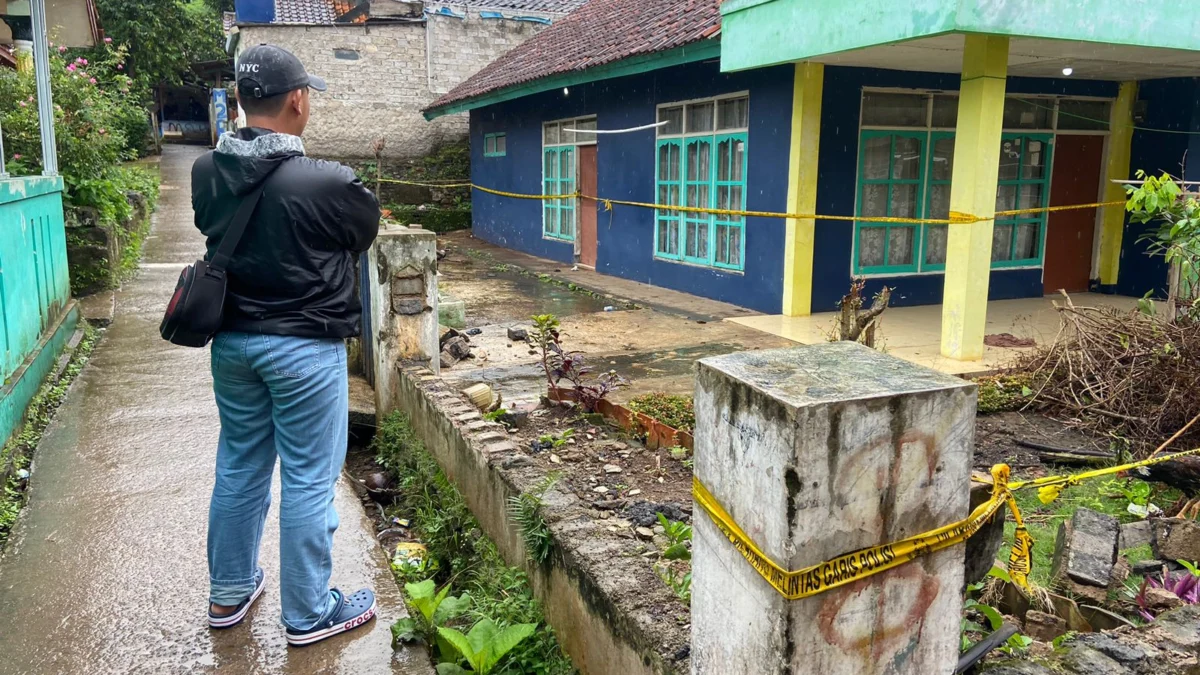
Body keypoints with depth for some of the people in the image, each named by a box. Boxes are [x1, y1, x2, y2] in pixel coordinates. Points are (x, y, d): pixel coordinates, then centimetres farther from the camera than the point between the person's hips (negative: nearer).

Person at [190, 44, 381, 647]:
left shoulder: (206, 174, -3)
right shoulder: (325, 183, -20)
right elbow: (365, 233, -2)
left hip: (232, 341, 6)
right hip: (304, 347, -6)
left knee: (238, 468, 19)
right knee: (308, 481, 6)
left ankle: (228, 593, 35)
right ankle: (309, 615, 20)